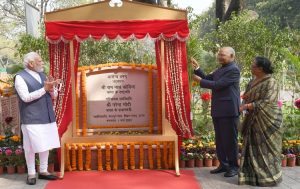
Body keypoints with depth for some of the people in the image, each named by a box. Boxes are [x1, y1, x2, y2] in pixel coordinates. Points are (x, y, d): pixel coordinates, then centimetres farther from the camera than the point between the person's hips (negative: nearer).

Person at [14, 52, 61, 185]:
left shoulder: (42, 75, 13)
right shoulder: (20, 77, -7)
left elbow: (54, 95, 14)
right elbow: (26, 97, -18)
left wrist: (51, 88, -9)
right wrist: (44, 88, -18)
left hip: (47, 117, 7)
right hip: (32, 118, -6)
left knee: (46, 145, 11)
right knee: (31, 147, 0)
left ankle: (43, 171, 23)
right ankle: (31, 174, 13)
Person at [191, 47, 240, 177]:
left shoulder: (233, 70, -14)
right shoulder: (220, 69, 16)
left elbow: (218, 84, -20)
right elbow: (207, 78, 18)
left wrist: (200, 81, -11)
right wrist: (197, 68, 5)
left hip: (228, 111, -9)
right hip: (217, 110, 9)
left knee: (230, 139, -1)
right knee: (219, 139, 13)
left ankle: (233, 167, 9)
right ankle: (223, 164, 22)